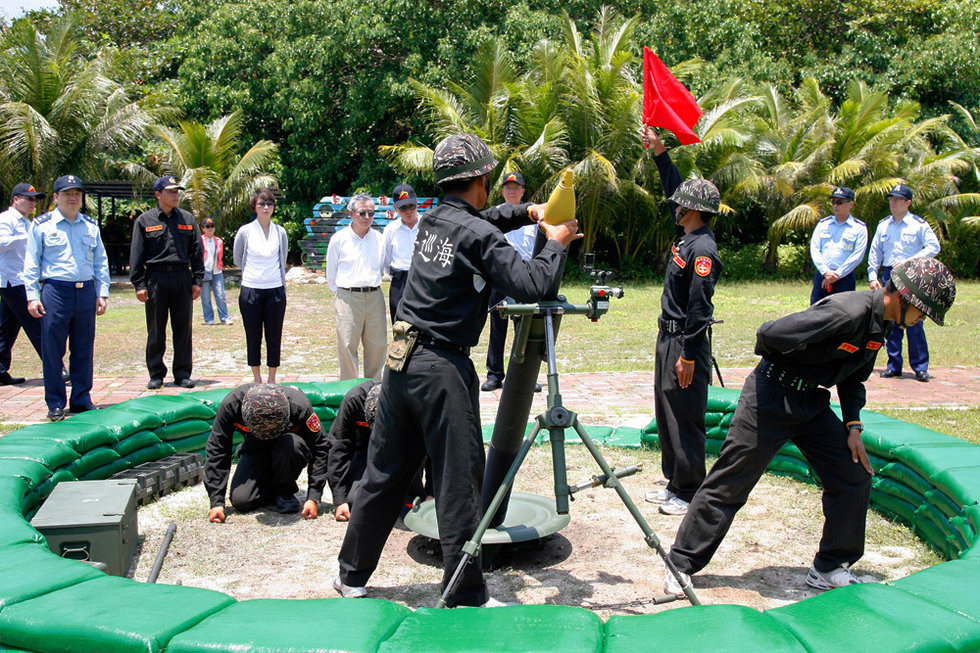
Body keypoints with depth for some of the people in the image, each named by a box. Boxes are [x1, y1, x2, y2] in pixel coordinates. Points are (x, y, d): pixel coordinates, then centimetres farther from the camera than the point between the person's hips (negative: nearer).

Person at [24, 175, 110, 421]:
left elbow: (101, 261, 17)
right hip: (55, 292, -3)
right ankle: (56, 405, 8)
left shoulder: (91, 226, 14)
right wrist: (32, 296, -3)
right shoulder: (42, 225, 4)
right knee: (52, 351, -1)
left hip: (86, 292, 3)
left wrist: (102, 293, 10)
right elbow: (31, 263, 4)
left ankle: (82, 400, 18)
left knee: (84, 350, 7)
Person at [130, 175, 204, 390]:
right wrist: (139, 284, -4)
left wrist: (197, 280, 5)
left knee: (183, 329, 5)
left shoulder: (187, 219, 10)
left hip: (182, 278, 2)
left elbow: (196, 251, 11)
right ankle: (156, 374, 14)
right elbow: (136, 255, 3)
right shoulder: (144, 221, 3)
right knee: (156, 330, 4)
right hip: (155, 279, -2)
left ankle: (183, 374, 13)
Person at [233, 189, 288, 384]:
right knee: (253, 337, 5)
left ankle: (272, 379, 15)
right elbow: (237, 260, 12)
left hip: (275, 290, 1)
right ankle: (257, 379, 17)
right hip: (251, 290, -1)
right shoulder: (245, 231, 0)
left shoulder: (280, 232, 4)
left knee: (274, 337, 4)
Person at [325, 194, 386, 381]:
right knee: (347, 346, -3)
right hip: (348, 297, -3)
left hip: (375, 297, 3)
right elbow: (331, 274, 10)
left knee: (377, 345, 5)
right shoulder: (339, 239, 1)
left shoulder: (379, 239, 8)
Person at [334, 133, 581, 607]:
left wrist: (525, 212, 24)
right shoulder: (479, 235, -12)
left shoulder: (432, 220, 11)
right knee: (459, 482, 1)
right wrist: (556, 244, -1)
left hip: (401, 360, 8)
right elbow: (530, 286, -16)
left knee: (384, 473, 17)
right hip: (443, 368, -8)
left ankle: (352, 576, 29)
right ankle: (465, 598, 9)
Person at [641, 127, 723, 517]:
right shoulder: (685, 236, 10)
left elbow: (699, 307, -21)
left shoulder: (702, 249, -18)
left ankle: (690, 493, 6)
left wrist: (688, 356, -22)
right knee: (666, 415, 15)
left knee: (685, 420, -3)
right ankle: (675, 483, 25)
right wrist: (658, 149, 22)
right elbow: (673, 187, 23)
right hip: (668, 336, 10)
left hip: (686, 342, -10)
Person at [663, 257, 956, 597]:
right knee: (728, 485, -4)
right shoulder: (848, 312, -25)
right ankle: (682, 565, 9)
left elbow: (853, 378, 18)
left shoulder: (881, 326, 6)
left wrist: (853, 425, 6)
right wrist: (783, 365, -7)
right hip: (772, 395, -9)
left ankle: (829, 568, 21)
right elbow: (770, 334, -29)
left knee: (855, 476, 6)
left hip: (812, 402, 9)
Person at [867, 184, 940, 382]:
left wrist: (909, 261, -13)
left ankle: (920, 367, -1)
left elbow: (934, 247, -4)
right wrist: (873, 276, 8)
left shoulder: (919, 224, 0)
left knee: (914, 321, -8)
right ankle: (894, 365, 11)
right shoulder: (883, 225, 13)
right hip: (888, 275, 4)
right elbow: (875, 252, 18)